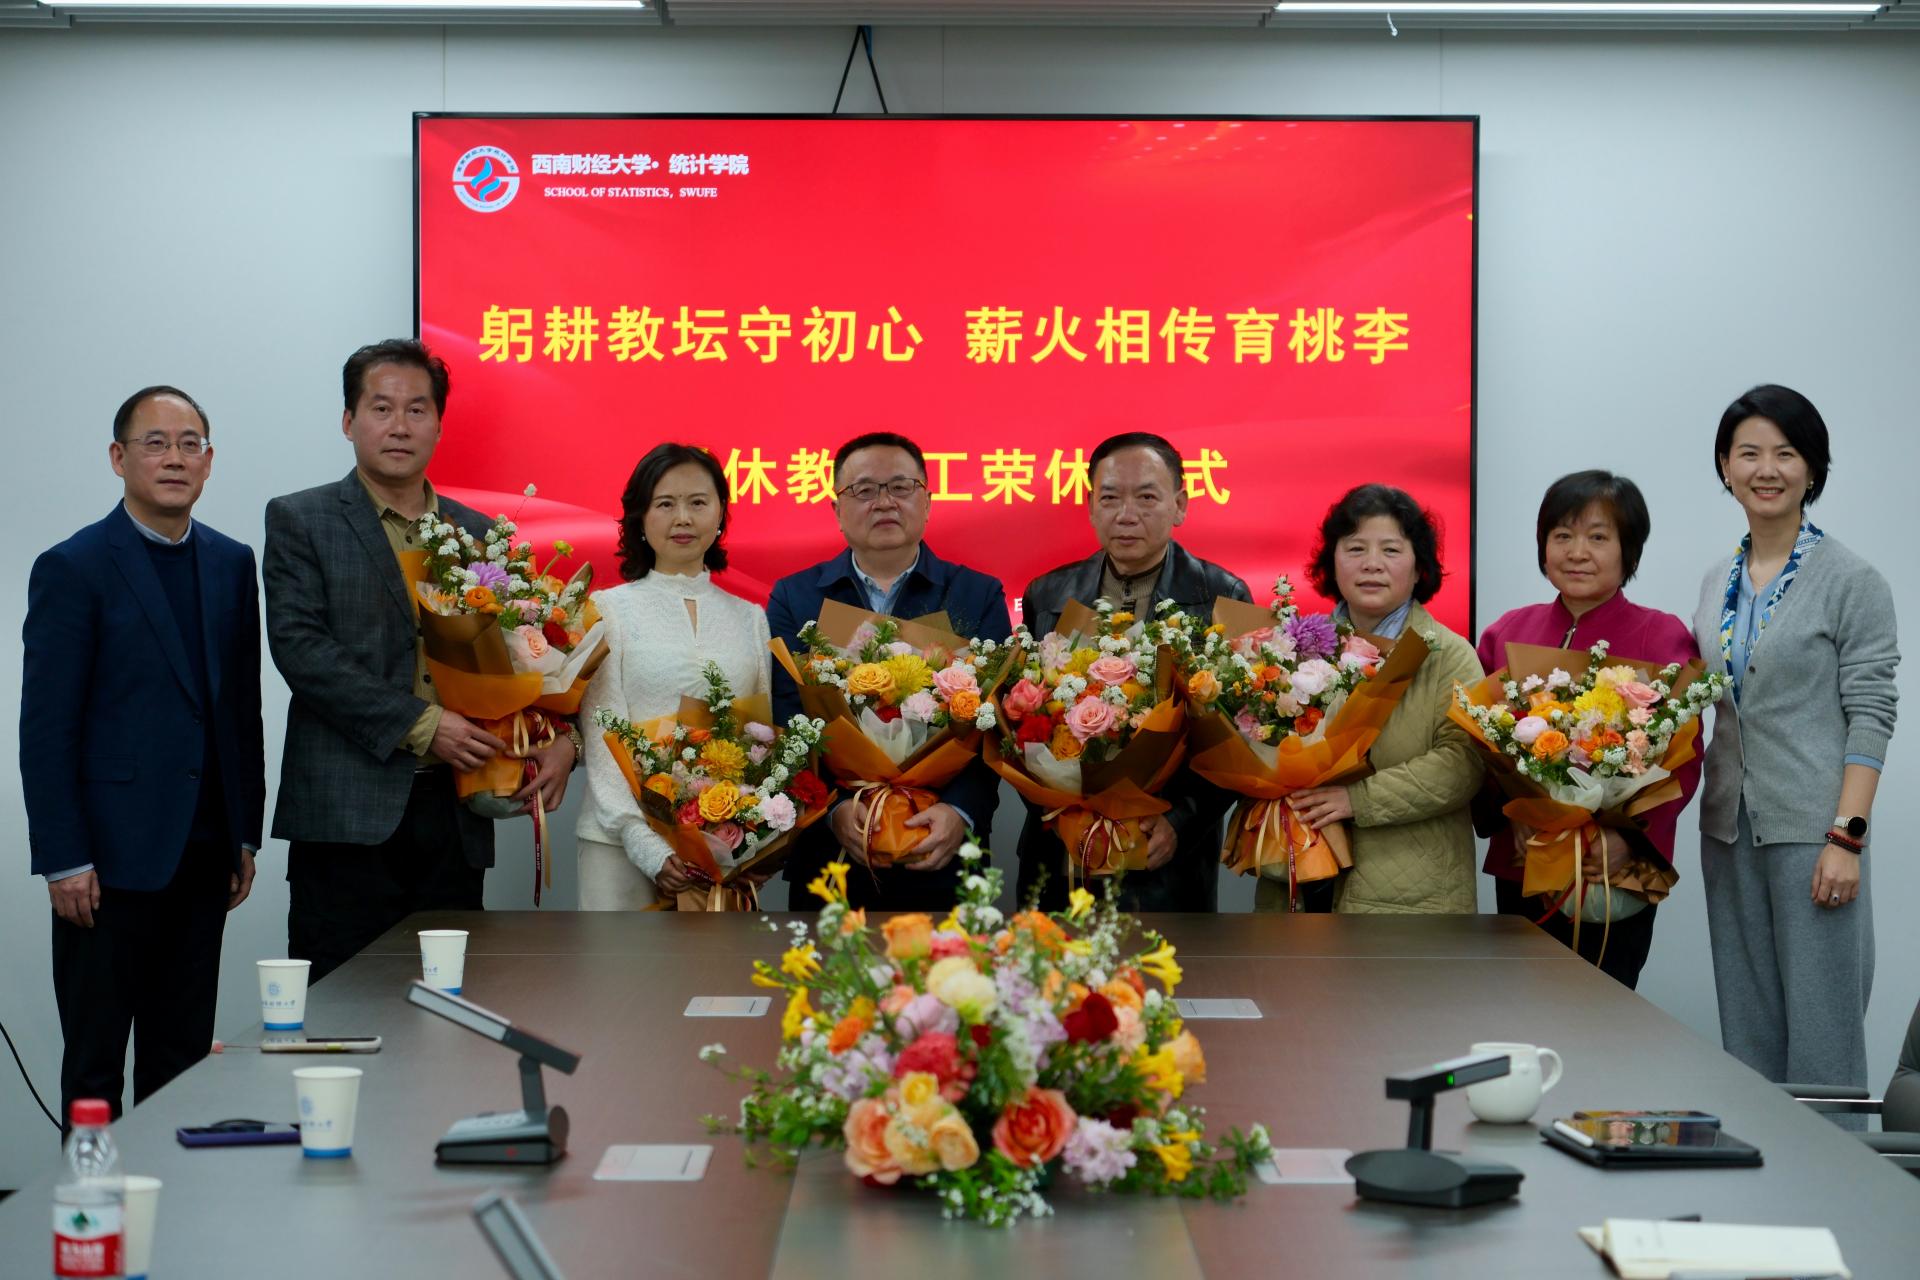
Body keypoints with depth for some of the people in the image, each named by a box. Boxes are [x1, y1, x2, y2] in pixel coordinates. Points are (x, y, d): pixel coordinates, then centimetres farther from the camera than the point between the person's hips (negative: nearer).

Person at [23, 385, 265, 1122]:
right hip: (112, 856, -5)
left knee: (184, 1058, 10)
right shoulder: (72, 569, -6)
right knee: (95, 1061, 3)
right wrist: (63, 861, -13)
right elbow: (45, 727, -9)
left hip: (203, 856, 5)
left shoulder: (232, 564, 10)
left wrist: (246, 833, 11)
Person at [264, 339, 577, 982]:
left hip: (454, 814, 4)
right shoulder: (300, 520, 4)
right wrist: (420, 724, -15)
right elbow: (300, 646, -8)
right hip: (349, 814, -4)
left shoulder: (479, 534, 17)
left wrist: (562, 738, -2)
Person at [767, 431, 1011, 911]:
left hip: (943, 859, 0)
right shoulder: (793, 598, 7)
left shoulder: (979, 597, 6)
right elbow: (787, 720, -3)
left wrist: (961, 812, -19)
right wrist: (835, 808, -18)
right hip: (826, 857, 0)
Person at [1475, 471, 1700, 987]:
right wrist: (1494, 810, -9)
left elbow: (1682, 762, -8)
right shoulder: (1505, 634, 8)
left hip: (1613, 876, -4)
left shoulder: (1663, 637, -4)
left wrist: (1631, 839, -22)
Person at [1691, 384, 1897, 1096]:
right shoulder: (1717, 583, 12)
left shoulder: (1851, 582, -6)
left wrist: (1846, 836, -16)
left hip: (1811, 830, -6)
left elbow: (1870, 717, -10)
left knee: (1819, 1029, -3)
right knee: (1747, 1023, 10)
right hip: (1730, 828, 6)